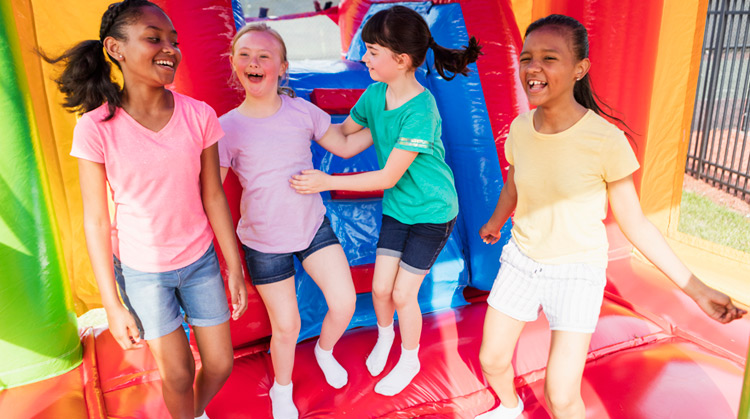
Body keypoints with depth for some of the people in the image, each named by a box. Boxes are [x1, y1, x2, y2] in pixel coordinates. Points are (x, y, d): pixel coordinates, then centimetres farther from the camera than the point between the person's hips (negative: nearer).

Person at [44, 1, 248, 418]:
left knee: (220, 364, 12)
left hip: (200, 260, 2)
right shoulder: (96, 128, -17)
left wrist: (235, 268, 1)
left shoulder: (199, 116, -12)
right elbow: (96, 221, -10)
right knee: (177, 374, 11)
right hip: (141, 270, -2)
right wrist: (113, 306, -7)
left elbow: (213, 197, -4)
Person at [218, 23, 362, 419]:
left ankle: (325, 350, 38)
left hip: (314, 225, 3)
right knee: (286, 327, 8)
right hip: (265, 242, -3)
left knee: (344, 303, 1)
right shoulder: (227, 128, -14)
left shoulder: (302, 111, -5)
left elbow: (344, 145, 8)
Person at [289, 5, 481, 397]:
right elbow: (341, 132, 11)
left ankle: (409, 360, 30)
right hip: (396, 206, 6)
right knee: (380, 287, 9)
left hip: (432, 211, -5)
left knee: (403, 294, 2)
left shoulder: (420, 111, -29)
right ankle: (384, 336, 43)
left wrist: (327, 181, -27)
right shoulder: (375, 94, -8)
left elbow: (389, 176, -28)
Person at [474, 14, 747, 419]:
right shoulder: (520, 128, -9)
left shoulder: (606, 141, -21)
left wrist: (695, 287, -14)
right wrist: (495, 224, 29)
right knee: (491, 360, 15)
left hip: (577, 272, -4)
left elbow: (634, 224, -11)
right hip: (520, 261, 4)